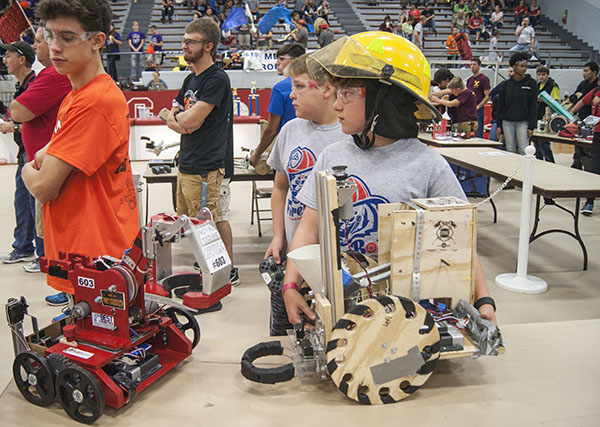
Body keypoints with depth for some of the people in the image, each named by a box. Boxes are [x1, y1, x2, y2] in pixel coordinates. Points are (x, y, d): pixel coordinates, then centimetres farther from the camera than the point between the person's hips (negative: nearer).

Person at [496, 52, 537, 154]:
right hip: (507, 122, 3)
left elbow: (533, 106, -2)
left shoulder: (531, 83, 0)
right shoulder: (507, 84, 7)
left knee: (524, 151, -7)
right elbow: (501, 105, 10)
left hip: (523, 122, -2)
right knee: (510, 151, 5)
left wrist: (531, 127, -9)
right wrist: (499, 125, 4)